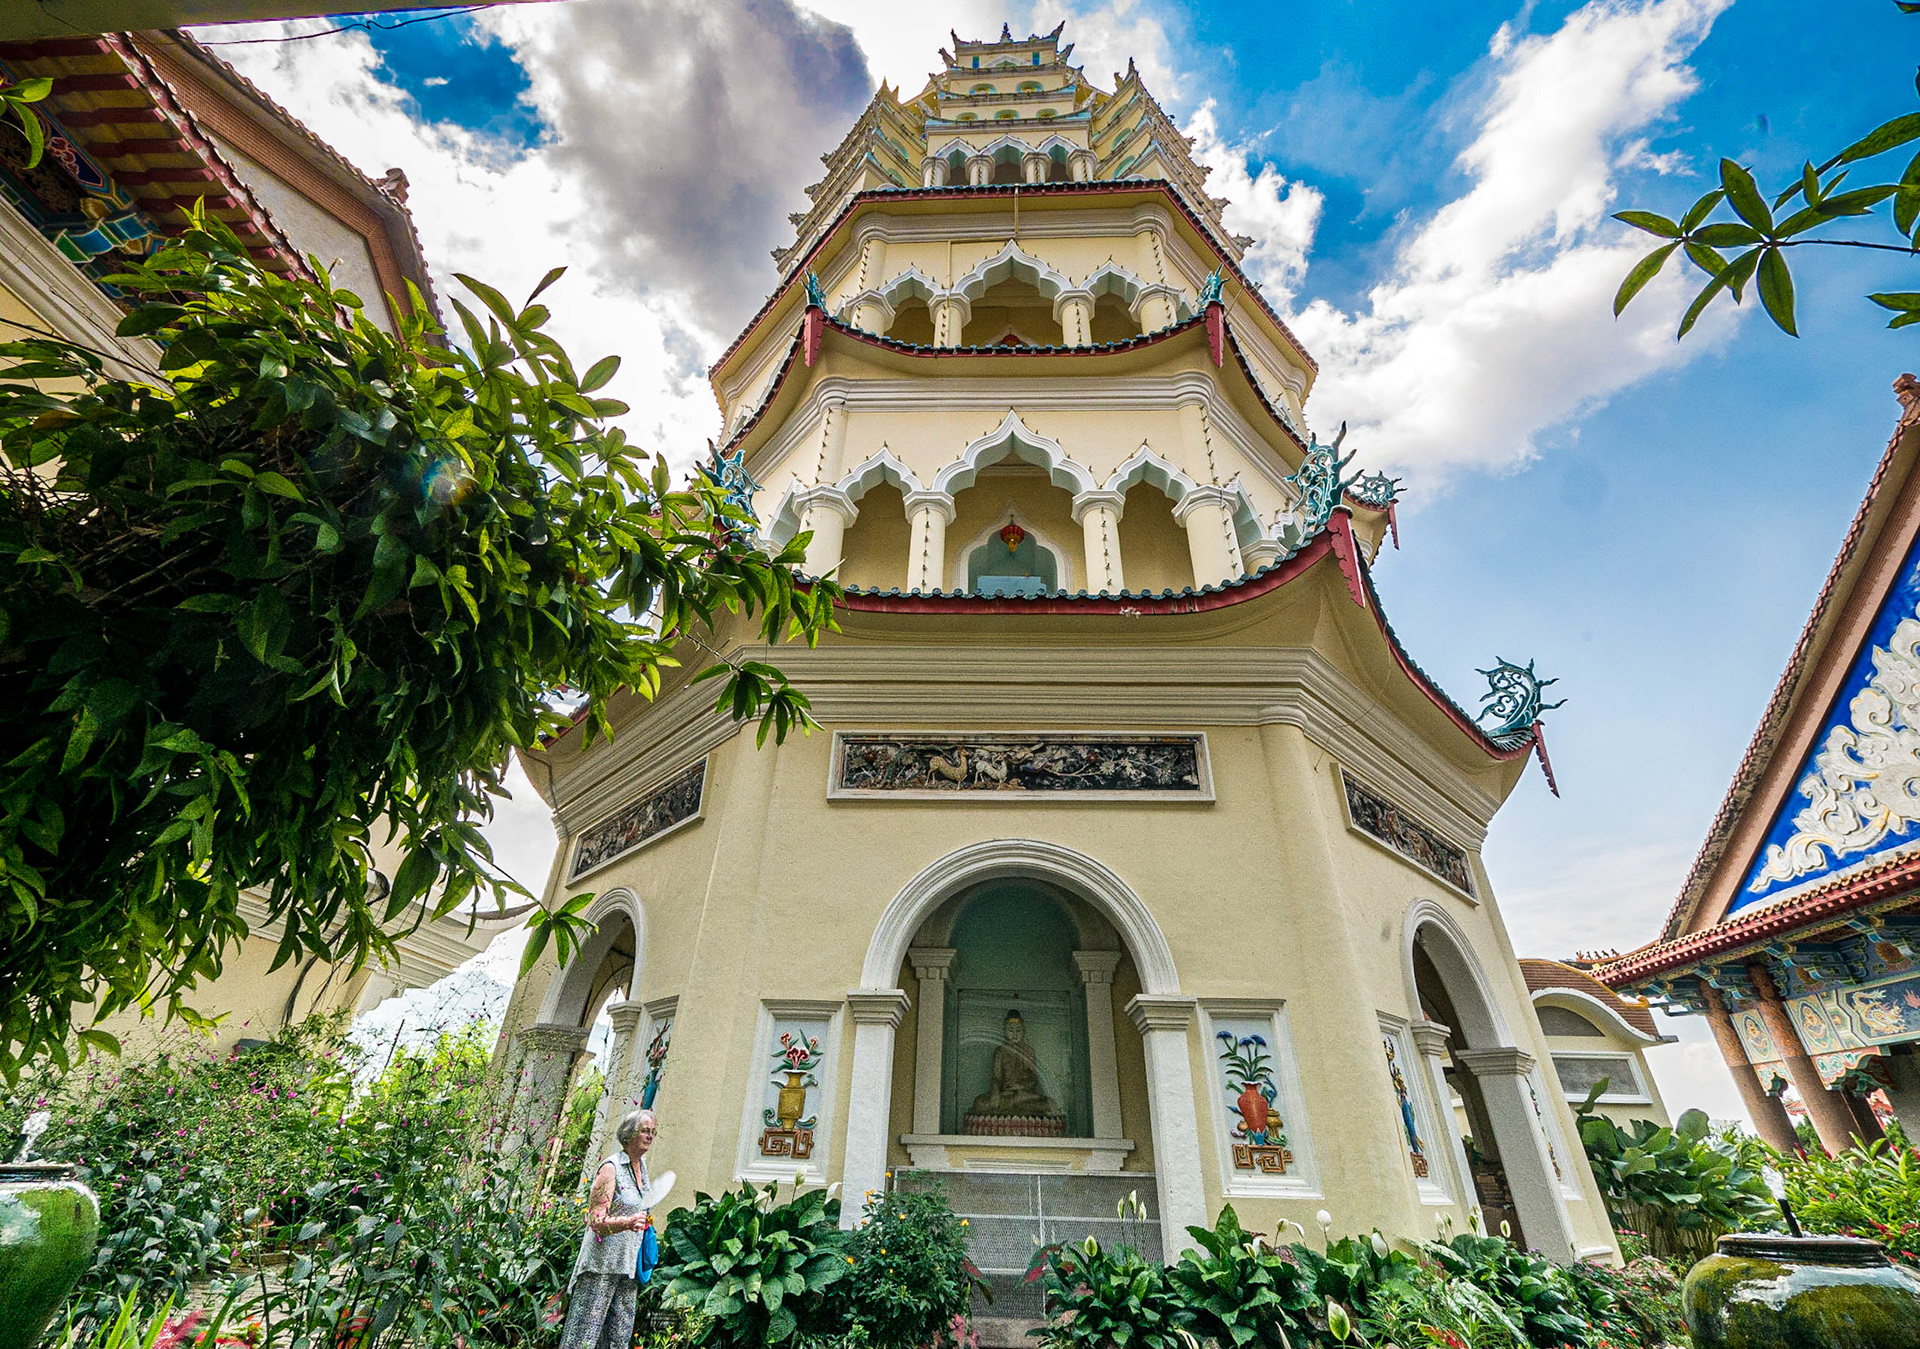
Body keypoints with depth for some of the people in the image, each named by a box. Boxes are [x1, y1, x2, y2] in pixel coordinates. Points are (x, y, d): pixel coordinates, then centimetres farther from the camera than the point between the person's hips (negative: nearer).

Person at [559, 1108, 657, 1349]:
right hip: (602, 1263, -7)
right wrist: (628, 1222, -32)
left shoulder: (641, 1167, 10)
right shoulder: (611, 1168, -13)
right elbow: (596, 1219, -18)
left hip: (628, 1264, 7)